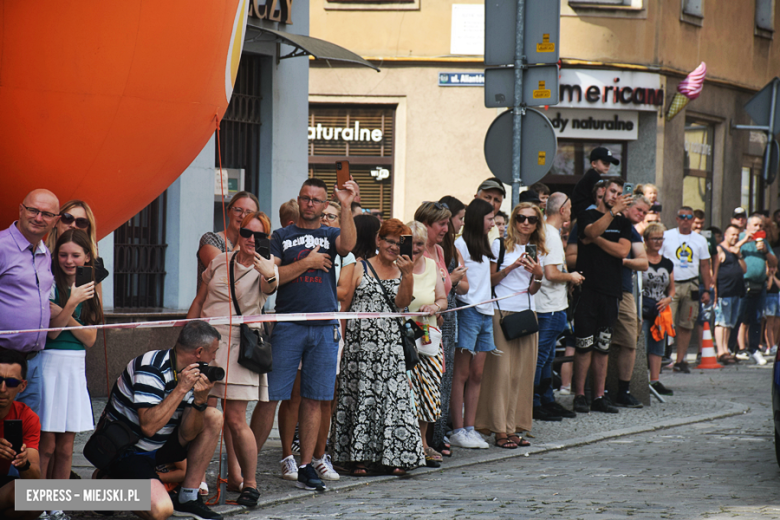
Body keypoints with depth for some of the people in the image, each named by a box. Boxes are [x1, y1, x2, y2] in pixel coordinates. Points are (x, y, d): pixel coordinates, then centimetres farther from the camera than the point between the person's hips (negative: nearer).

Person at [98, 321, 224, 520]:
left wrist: (200, 399, -22)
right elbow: (149, 427, -32)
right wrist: (181, 389, -29)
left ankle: (187, 498, 1)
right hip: (124, 451, -8)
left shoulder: (190, 373, 2)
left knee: (213, 418, -3)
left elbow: (187, 435, -5)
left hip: (158, 447, 8)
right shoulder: (151, 369, -23)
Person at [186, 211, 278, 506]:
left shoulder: (264, 268, 0)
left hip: (239, 348, -4)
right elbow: (199, 301, 18)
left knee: (235, 420, -9)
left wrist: (269, 276, -47)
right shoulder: (220, 262, 9)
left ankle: (249, 483, 3)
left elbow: (270, 288, -24)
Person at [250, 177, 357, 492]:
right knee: (270, 396, -4)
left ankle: (306, 467, 9)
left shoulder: (330, 235, 12)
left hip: (324, 327, 2)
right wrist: (308, 262, -5)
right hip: (287, 325, -2)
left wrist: (345, 207, -18)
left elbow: (347, 246, -11)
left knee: (313, 399, 4)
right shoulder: (281, 237, 10)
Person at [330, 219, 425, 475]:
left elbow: (401, 302, -1)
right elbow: (344, 303, 3)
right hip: (360, 342, -3)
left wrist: (407, 275, -13)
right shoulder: (360, 268, 5)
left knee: (393, 395, -4)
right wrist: (343, 337, -4)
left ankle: (392, 456, 1)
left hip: (390, 343, 3)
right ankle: (360, 456, 1)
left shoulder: (401, 272, 14)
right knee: (360, 395, -3)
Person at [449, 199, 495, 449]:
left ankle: (470, 428, 10)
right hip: (468, 311, -8)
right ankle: (458, 431, -4)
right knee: (462, 374, -5)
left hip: (485, 313, 8)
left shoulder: (483, 245, 20)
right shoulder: (461, 244, -6)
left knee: (477, 374, 7)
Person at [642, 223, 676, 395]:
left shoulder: (667, 264, 12)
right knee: (641, 346, -10)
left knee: (658, 346, 7)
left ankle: (655, 381, 11)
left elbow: (672, 288, 20)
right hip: (642, 308, -6)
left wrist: (668, 299, -2)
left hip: (660, 309, 6)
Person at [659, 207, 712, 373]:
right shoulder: (666, 236, 4)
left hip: (691, 285, 3)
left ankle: (680, 360, 7)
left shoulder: (700, 240, 13)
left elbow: (704, 266, 16)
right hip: (670, 284, -3)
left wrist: (707, 290, 10)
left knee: (686, 325, 3)